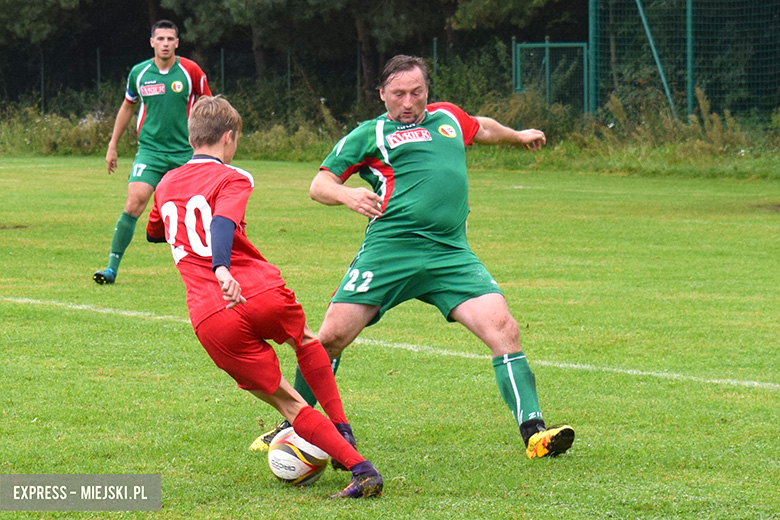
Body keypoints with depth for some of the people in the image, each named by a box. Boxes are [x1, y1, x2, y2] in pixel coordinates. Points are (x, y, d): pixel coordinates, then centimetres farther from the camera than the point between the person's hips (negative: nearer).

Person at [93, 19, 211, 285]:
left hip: (184, 151, 0)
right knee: (133, 203, -15)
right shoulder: (139, 73, 2)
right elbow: (127, 107, 17)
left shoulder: (190, 71, -3)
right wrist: (112, 146, 18)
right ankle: (112, 267, -12)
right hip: (150, 150, 0)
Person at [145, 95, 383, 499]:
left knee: (287, 403, 5)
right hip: (263, 294, -2)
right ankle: (341, 432, 30)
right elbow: (223, 222, -17)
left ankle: (359, 468, -8)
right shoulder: (231, 178, 6)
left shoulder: (166, 185, 21)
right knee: (305, 342, 33)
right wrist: (221, 268, -33)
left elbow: (153, 233, 43)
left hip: (211, 321, 2)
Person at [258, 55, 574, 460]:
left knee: (503, 329, -14)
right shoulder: (369, 134, 10)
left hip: (451, 255, 3)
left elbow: (482, 129, 45)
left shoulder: (449, 118, 22)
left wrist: (520, 136, 60)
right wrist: (346, 194, -14)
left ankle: (533, 431, -11)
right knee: (331, 337, -8)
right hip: (389, 249, -3)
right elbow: (319, 185, 7)